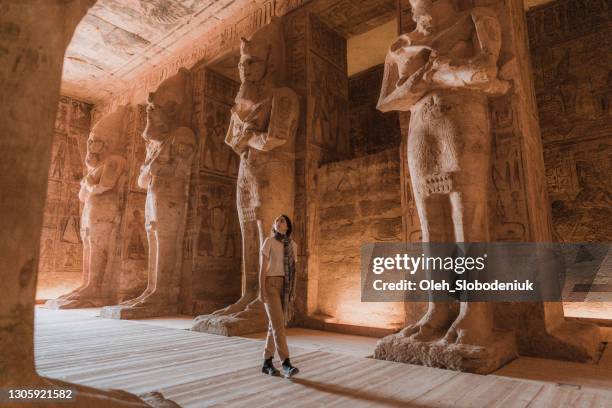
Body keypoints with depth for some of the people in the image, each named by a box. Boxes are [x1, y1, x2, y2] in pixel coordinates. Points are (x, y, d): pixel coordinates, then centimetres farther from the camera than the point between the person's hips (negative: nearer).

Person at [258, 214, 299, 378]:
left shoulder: (292, 245, 11)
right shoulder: (269, 241, -3)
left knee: (275, 325, 7)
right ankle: (286, 364, -13)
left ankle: (267, 363, 16)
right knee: (278, 325, -14)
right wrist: (261, 290, -14)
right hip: (271, 285, -5)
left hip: (285, 287, 5)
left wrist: (293, 293, 11)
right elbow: (262, 266, -7)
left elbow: (292, 271, 13)